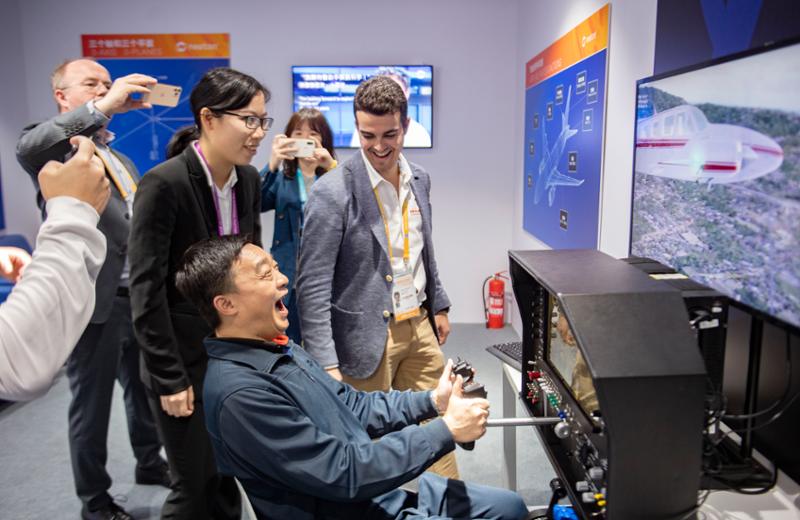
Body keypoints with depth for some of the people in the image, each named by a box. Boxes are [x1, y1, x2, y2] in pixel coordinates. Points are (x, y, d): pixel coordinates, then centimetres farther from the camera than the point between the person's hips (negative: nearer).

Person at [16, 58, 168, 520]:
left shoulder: (122, 161, 17)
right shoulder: (54, 148, -5)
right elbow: (28, 149, -31)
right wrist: (102, 108, -33)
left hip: (139, 297, 7)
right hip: (93, 301, -7)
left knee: (146, 390, 21)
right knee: (92, 405, 9)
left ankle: (150, 463, 42)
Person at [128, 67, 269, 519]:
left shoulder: (249, 179, 1)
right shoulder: (164, 183, -19)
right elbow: (146, 290, -18)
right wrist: (170, 379, -16)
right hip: (186, 360, -6)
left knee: (228, 479, 17)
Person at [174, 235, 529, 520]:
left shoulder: (278, 348, 3)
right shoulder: (240, 392, -27)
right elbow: (344, 472, -26)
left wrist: (430, 401, -1)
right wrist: (446, 430, -20)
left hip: (385, 489, 8)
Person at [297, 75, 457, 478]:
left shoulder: (419, 179, 5)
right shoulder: (332, 192, -17)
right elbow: (313, 288, -18)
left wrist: (438, 306, 18)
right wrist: (325, 365, -21)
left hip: (420, 326, 6)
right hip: (367, 338, -6)